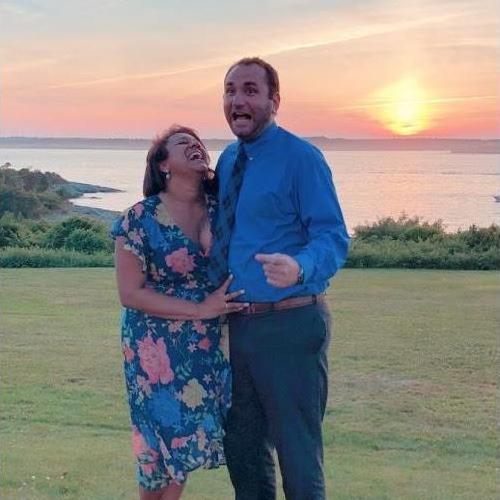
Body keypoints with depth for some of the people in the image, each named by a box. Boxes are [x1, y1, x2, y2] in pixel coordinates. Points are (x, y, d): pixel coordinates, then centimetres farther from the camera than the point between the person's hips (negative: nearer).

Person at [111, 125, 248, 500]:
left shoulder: (220, 209, -1)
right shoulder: (140, 219, -12)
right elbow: (131, 293, -13)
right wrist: (199, 309, -19)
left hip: (211, 345, 4)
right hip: (159, 347, -4)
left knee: (188, 438, 8)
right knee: (165, 436, 3)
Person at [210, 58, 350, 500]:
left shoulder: (301, 158, -12)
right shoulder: (227, 161, 10)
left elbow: (333, 238, -17)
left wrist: (299, 268, -39)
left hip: (290, 325, -7)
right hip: (236, 325, 7)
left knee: (297, 448, 4)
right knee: (242, 445, 20)